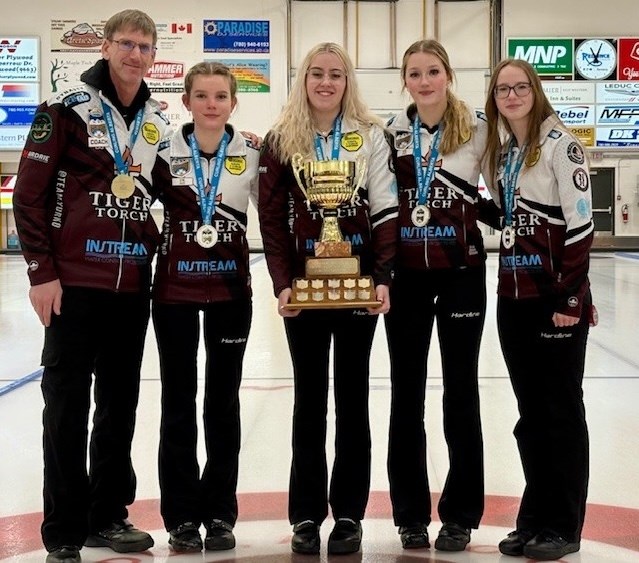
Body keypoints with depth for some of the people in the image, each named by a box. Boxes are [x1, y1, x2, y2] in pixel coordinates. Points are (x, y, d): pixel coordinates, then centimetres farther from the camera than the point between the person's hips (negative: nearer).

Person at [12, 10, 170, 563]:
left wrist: (155, 253, 10)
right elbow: (29, 193, -7)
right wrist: (42, 271, -11)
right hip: (74, 283, -5)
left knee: (120, 403, 13)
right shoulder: (68, 108, -5)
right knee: (67, 404, 0)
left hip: (133, 286, 6)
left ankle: (108, 515, 26)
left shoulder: (158, 123, 12)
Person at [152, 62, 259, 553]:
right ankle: (181, 515, 15)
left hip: (230, 290, 1)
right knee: (179, 401, 5)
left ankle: (220, 512, 17)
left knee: (224, 399, 7)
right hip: (174, 289, -1)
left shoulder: (251, 154, -1)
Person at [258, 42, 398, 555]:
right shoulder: (281, 140, 2)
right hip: (303, 285, 0)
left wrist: (384, 278, -14)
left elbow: (386, 210, -3)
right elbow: (272, 218, -1)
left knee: (352, 397, 7)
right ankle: (306, 515, 14)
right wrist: (282, 283, -12)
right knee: (309, 399, 7)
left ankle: (349, 514, 15)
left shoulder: (370, 135, 1)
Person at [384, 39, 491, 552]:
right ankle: (411, 513, 18)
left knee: (461, 391, 6)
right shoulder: (390, 132, 2)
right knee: (407, 393, 6)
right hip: (405, 273, 2)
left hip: (461, 271, -1)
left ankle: (460, 513, 17)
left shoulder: (477, 128, -3)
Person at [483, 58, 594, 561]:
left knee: (561, 411, 1)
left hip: (557, 297, -7)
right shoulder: (500, 150, 13)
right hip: (513, 297, 7)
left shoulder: (560, 144, -9)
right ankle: (534, 519, 22)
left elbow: (581, 222, -14)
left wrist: (572, 295, -17)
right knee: (530, 414, 12)